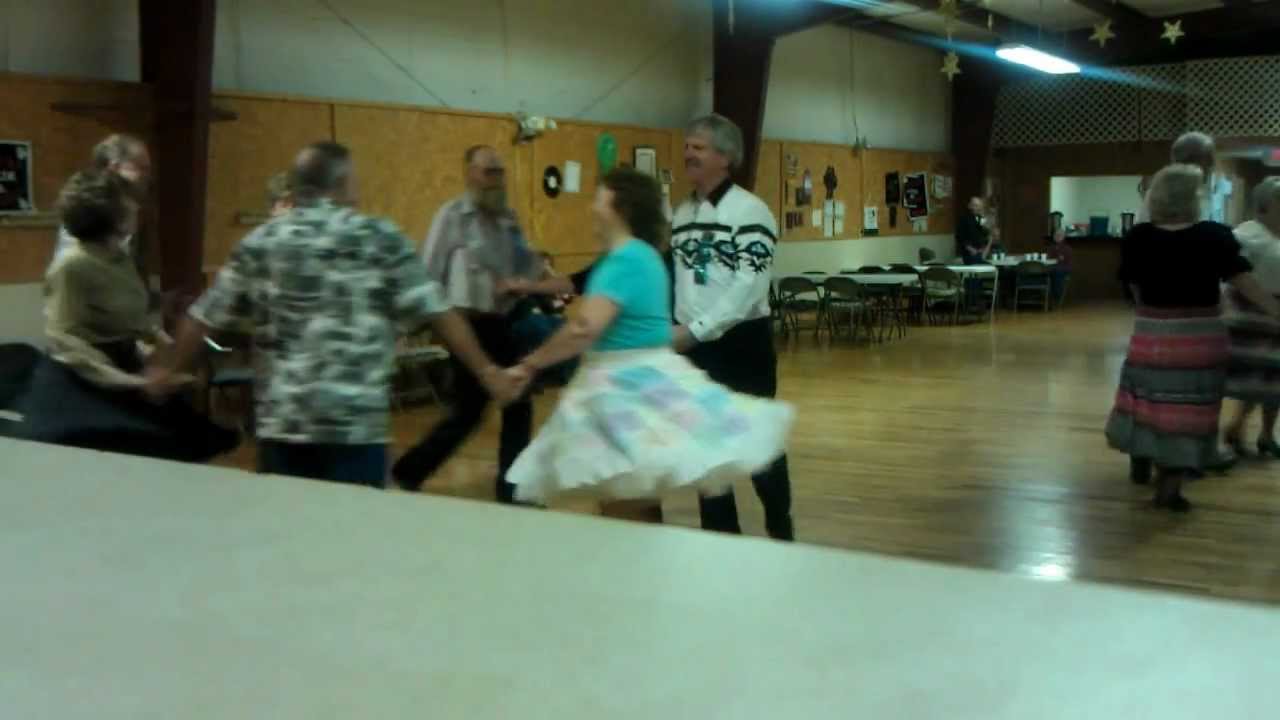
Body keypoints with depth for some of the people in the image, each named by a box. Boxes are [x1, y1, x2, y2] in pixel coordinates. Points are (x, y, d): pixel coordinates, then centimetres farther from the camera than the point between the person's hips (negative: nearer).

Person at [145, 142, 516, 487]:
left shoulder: (258, 244, 6)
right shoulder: (380, 238, -1)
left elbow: (205, 317, 14)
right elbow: (438, 313, -3)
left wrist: (170, 369, 30)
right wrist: (486, 369, 5)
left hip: (280, 422, 3)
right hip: (356, 424, -3)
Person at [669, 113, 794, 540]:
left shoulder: (750, 212, -12)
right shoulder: (682, 214, 9)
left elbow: (749, 287, -21)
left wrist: (695, 330, -24)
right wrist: (676, 332, 6)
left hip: (742, 342, -6)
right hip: (695, 344, 6)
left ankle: (780, 532, 22)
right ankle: (720, 532, 25)